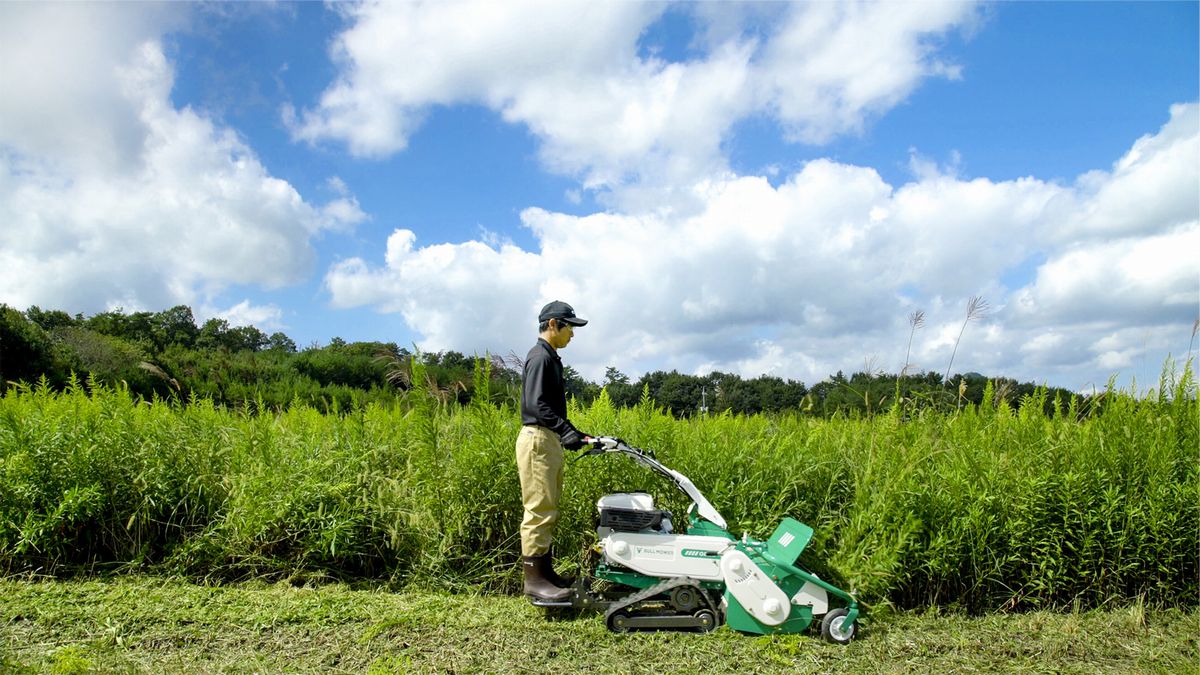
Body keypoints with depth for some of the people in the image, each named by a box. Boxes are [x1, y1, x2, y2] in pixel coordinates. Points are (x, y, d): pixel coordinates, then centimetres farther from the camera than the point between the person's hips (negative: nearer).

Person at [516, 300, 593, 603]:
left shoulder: (551, 358, 19)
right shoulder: (539, 357, -12)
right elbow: (535, 404, -23)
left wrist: (574, 433, 17)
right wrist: (565, 429, -29)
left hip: (549, 440, 10)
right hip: (537, 440, -10)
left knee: (548, 511, 13)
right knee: (539, 511, -7)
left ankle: (545, 571, 19)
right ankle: (534, 579, -2)